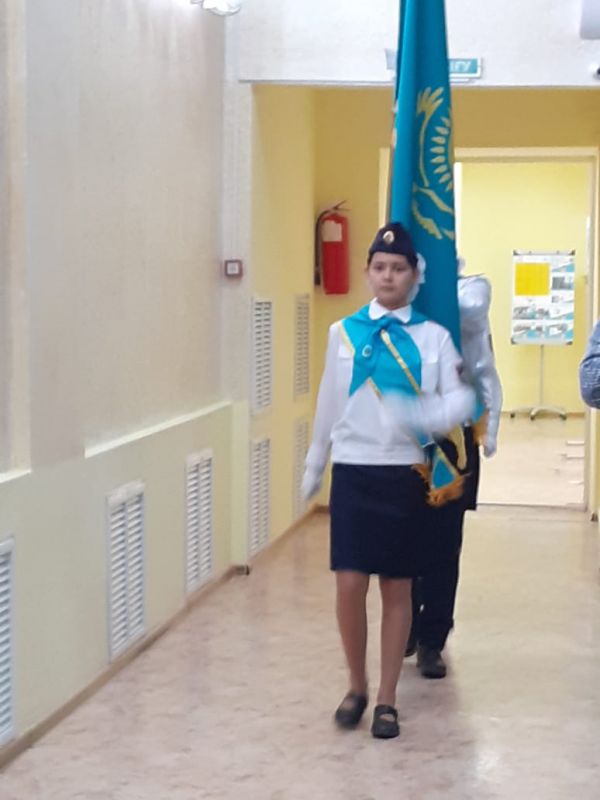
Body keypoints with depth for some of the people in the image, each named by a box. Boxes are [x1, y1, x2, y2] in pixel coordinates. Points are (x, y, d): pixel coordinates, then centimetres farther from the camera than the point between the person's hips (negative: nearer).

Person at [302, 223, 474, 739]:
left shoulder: (433, 337, 0)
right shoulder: (343, 332, 5)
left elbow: (460, 400, -7)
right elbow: (329, 405, 12)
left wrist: (420, 415, -27)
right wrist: (313, 467, 19)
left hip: (405, 474, -1)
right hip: (353, 471, 1)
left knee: (397, 587, 5)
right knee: (350, 584, -6)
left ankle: (387, 700, 18)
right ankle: (357, 686, 17)